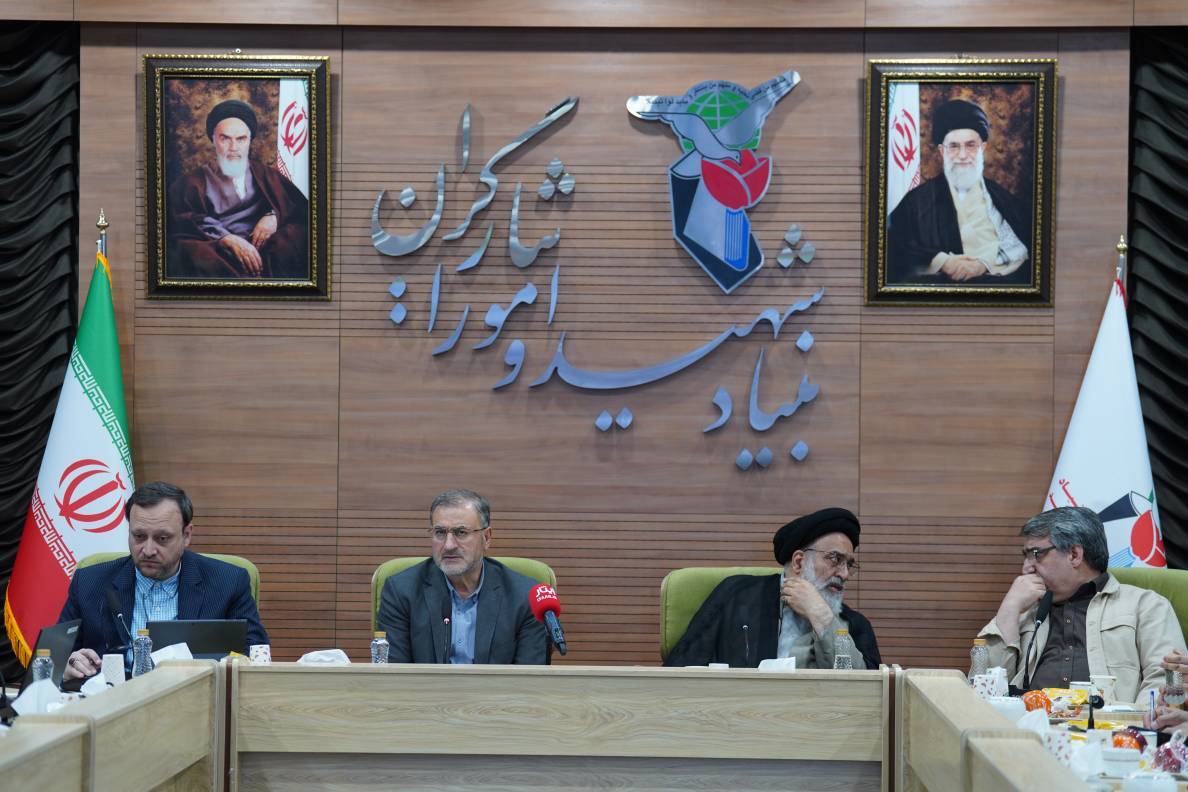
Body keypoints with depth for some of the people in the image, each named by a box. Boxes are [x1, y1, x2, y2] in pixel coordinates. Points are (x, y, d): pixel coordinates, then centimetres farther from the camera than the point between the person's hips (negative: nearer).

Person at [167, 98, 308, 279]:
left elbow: (301, 208, 13)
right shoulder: (194, 182, 19)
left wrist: (274, 216, -10)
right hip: (219, 253, -1)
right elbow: (181, 222, 0)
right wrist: (229, 240, -16)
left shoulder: (267, 177, 26)